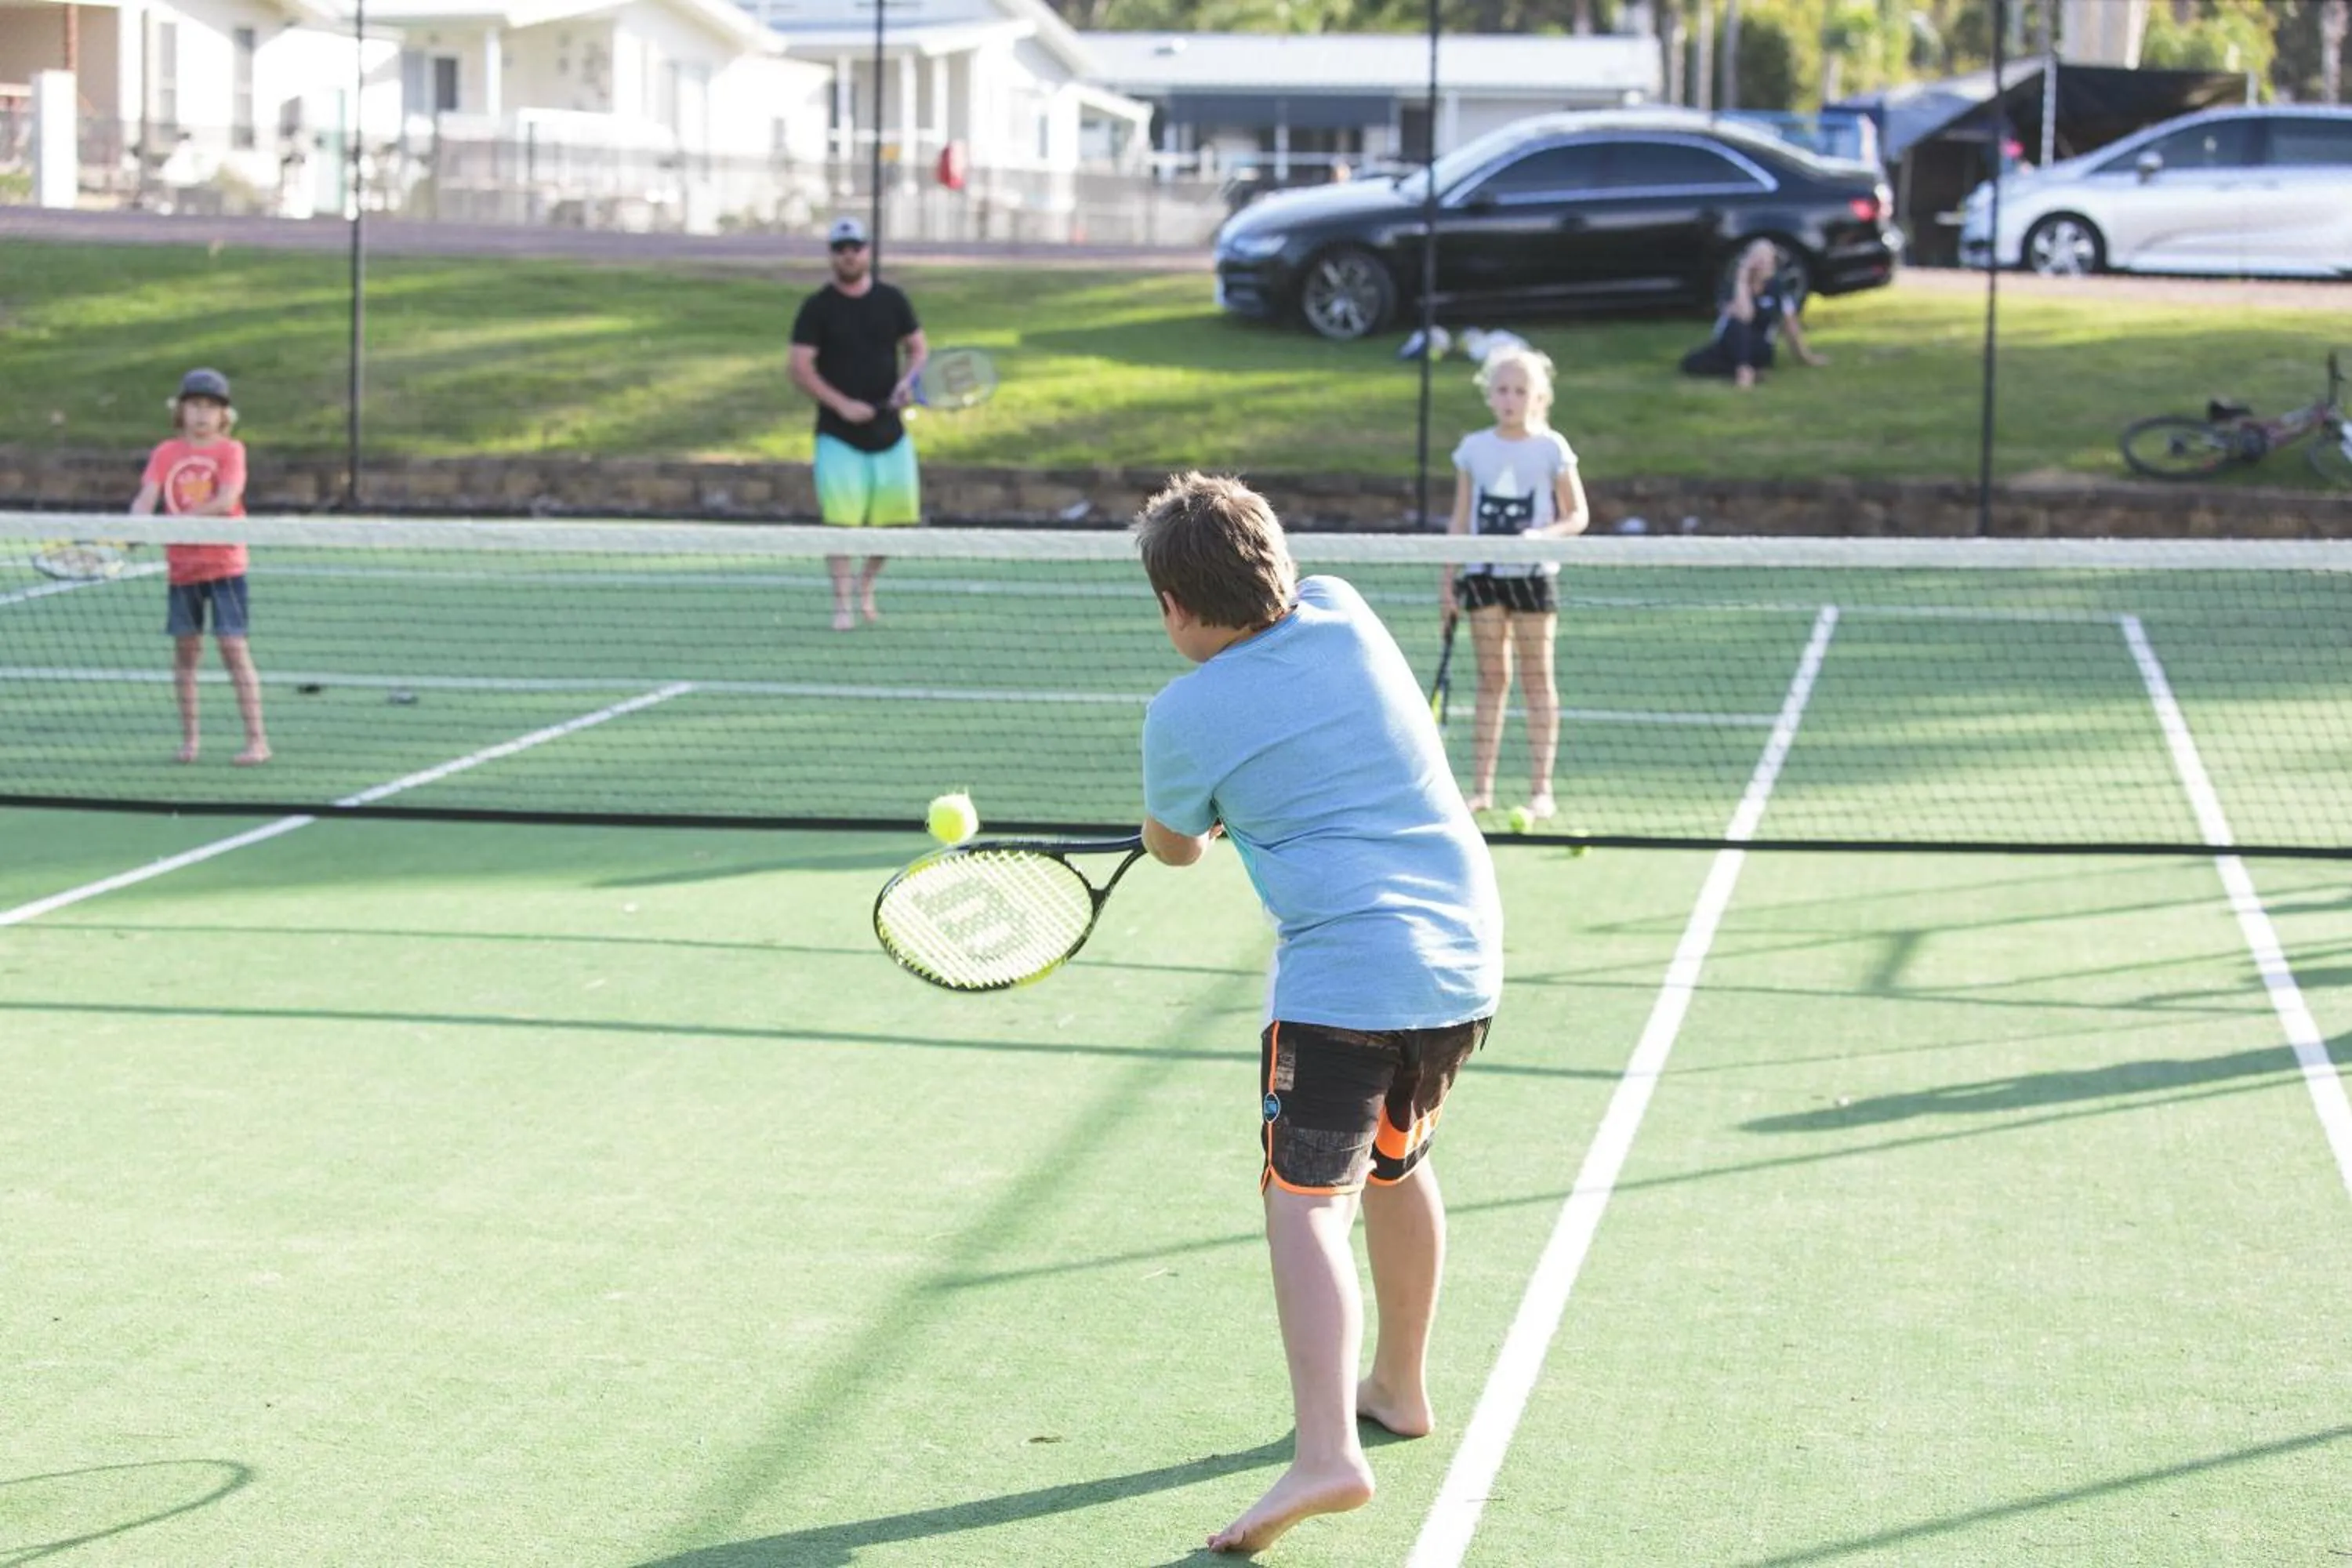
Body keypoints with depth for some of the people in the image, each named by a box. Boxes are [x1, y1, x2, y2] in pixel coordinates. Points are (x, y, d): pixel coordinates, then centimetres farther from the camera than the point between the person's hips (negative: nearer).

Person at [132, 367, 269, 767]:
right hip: (181, 565, 3)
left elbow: (225, 501, -17)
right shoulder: (166, 454, 5)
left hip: (224, 563, -3)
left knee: (233, 646, -8)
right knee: (185, 649, 8)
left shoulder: (230, 450, -4)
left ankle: (257, 740, -6)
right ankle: (189, 737, 18)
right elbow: (147, 497, -7)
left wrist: (175, 520, -21)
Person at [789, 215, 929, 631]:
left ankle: (866, 589, 27)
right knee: (841, 519, -8)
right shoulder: (817, 308, -2)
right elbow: (801, 369, -7)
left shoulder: (892, 300, 7)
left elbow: (917, 347, 13)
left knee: (893, 516, 5)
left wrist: (908, 381, -9)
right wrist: (842, 404, -18)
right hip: (838, 434, -3)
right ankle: (842, 604, 0)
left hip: (888, 429, 3)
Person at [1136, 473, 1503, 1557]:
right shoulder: (1343, 613, 7)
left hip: (1345, 971, -7)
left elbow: (1174, 848, 14)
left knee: (1307, 1199, -11)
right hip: (1466, 951, 7)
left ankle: (1326, 1451, -29)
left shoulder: (1185, 715, -6)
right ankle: (1399, 1387, 40)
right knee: (1397, 1164, 26)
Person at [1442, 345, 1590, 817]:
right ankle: (1481, 788, 6)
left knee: (1536, 676, 1)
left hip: (1533, 572, -2)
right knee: (1491, 677, 5)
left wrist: (1543, 535, -19)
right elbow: (1461, 518, 10)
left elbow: (1578, 516, 0)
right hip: (1483, 574, 2)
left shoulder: (1551, 448, -2)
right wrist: (1449, 579, 6)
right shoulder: (1474, 448, 5)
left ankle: (1541, 787, 4)